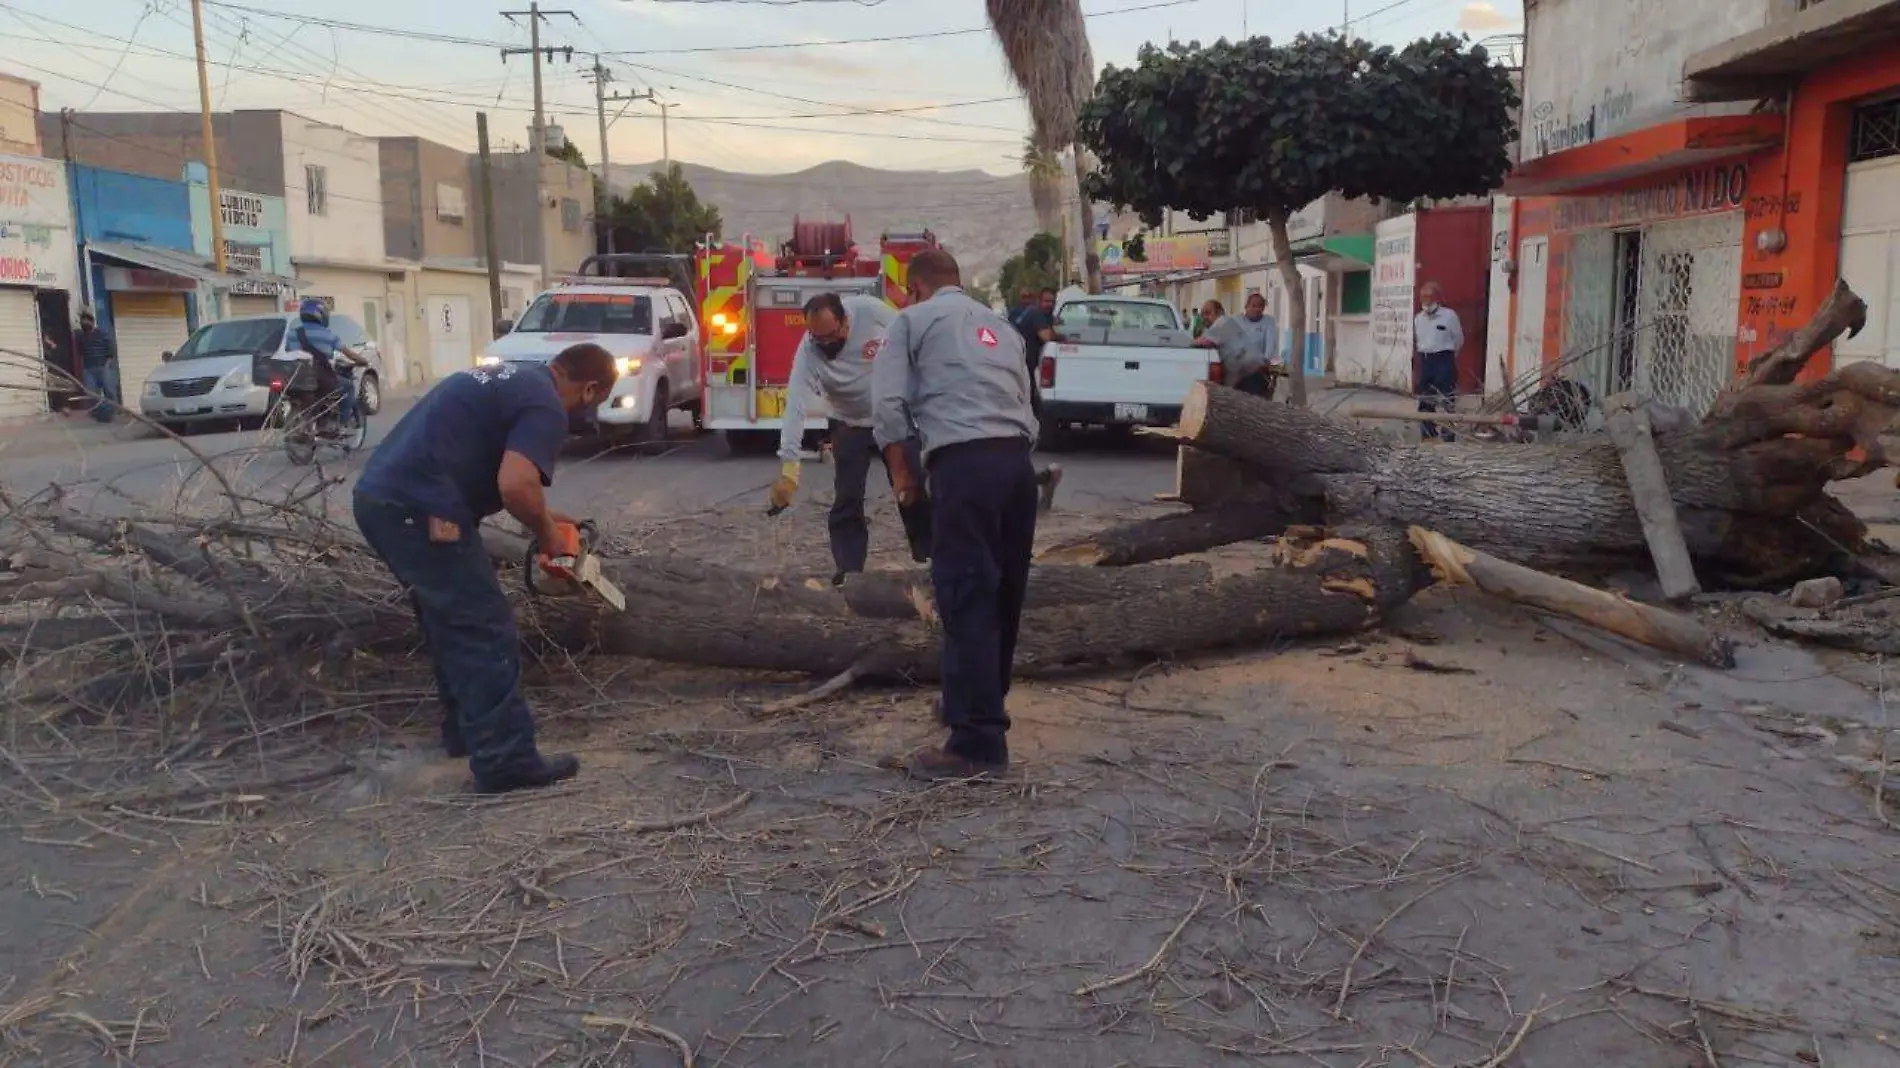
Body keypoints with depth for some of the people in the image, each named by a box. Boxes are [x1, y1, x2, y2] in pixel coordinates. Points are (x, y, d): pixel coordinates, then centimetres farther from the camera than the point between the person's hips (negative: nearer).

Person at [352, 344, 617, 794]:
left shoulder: (511, 378, 22)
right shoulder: (546, 407, -7)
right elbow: (515, 484, -24)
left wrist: (541, 517, 33)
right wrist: (548, 535, -4)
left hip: (378, 496, 10)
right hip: (416, 511, -10)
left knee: (451, 621, 23)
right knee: (485, 631, -2)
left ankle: (465, 729, 34)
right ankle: (505, 760, 2)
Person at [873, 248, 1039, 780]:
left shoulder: (914, 319, 10)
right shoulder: (1000, 325, 28)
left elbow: (888, 401, 0)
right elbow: (1025, 400, 20)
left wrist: (901, 470, 9)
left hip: (965, 462, -7)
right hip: (1018, 461, 7)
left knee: (966, 597, -7)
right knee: (1002, 592, 15)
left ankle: (978, 739, -8)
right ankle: (981, 701, 30)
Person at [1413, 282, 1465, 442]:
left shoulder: (1449, 315, -7)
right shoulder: (1418, 318, 8)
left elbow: (1459, 340, 4)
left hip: (1444, 360, -6)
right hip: (1425, 360, 6)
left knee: (1446, 400, -6)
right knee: (1425, 400, 9)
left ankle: (1448, 437, -4)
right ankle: (1428, 435, 18)